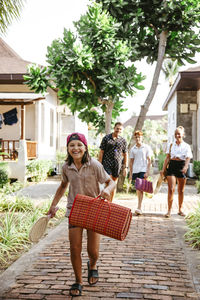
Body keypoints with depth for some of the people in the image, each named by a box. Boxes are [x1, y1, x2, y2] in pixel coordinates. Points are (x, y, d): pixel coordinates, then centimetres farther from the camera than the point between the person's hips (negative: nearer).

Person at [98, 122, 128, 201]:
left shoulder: (123, 141, 9)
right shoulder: (106, 138, 1)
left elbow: (125, 155, 13)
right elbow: (101, 152, 0)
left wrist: (125, 167, 8)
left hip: (117, 165, 3)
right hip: (107, 164, -3)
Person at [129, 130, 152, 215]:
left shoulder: (146, 147, 2)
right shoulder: (133, 149, 10)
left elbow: (149, 161, 0)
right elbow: (131, 162, 13)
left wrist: (147, 172, -9)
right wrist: (130, 174, 9)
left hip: (143, 170, -4)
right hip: (135, 171, 4)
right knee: (137, 189, 9)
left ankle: (139, 208, -17)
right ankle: (139, 207, 18)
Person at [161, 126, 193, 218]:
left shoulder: (186, 146, 4)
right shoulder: (171, 145, 10)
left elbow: (188, 158, -8)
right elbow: (167, 158, 11)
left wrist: (186, 167, -28)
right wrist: (163, 169, 3)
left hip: (181, 168, 0)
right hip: (172, 166, 0)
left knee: (181, 191, 8)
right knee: (171, 189, -10)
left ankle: (180, 209, 22)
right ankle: (169, 210, -7)